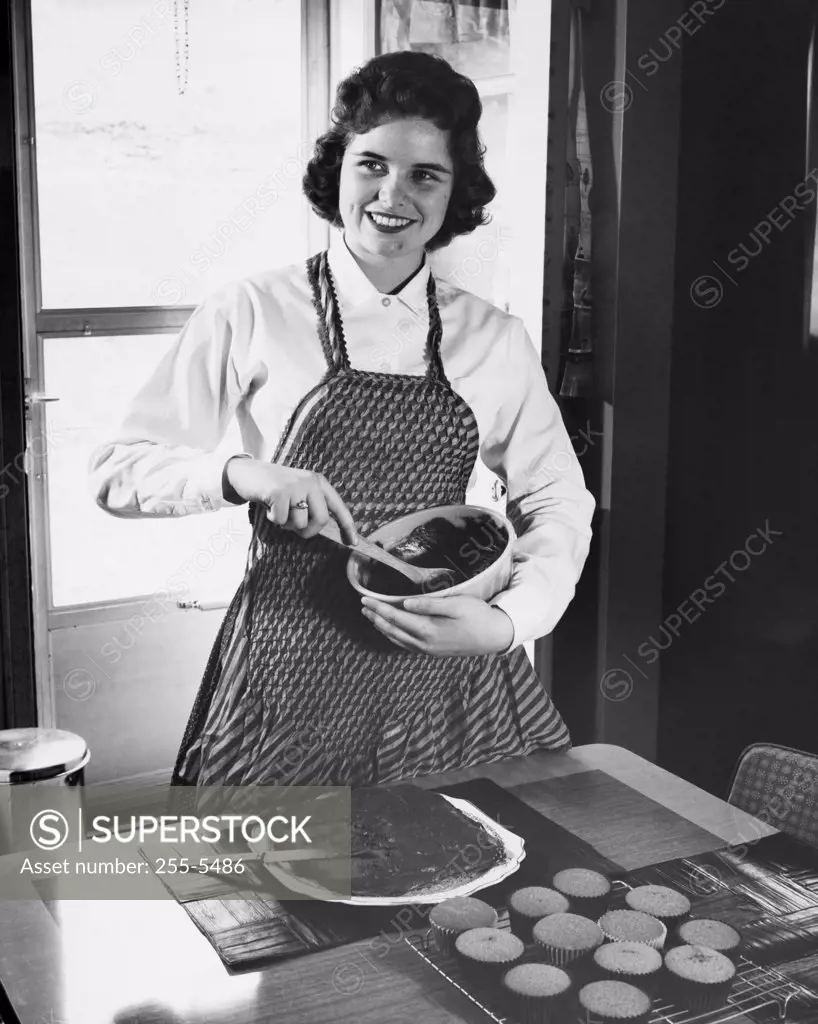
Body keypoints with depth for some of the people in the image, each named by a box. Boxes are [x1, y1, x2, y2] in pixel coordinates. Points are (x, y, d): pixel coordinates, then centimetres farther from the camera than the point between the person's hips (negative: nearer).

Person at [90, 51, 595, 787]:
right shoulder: (253, 315, -5)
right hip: (296, 671, -2)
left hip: (448, 661, 3)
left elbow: (558, 503, 8)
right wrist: (241, 474, -22)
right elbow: (119, 472, -3)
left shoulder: (495, 339, 3)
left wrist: (509, 622, -10)